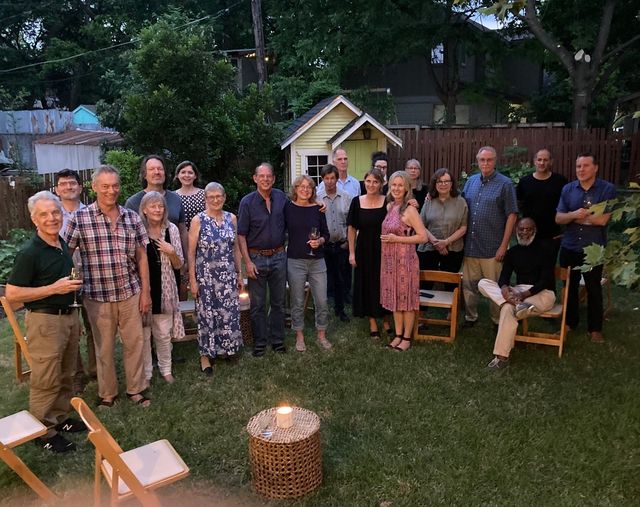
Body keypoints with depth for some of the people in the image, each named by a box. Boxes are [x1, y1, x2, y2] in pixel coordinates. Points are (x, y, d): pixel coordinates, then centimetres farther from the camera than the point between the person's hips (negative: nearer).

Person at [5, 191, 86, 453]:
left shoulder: (63, 244, 6)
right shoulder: (29, 252, -18)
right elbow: (11, 294, -19)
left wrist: (73, 284, 8)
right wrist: (55, 288, -22)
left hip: (68, 316, 8)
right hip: (45, 320, -8)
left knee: (65, 375, 19)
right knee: (46, 380, 3)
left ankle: (61, 418, 35)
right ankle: (44, 432, 19)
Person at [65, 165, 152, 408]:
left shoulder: (132, 217, 2)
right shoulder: (80, 218, -7)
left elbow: (141, 256, 5)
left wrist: (145, 291, 3)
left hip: (130, 293, 3)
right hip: (98, 295, -2)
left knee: (134, 342, 11)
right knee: (104, 347, 11)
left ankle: (135, 389, 28)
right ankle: (107, 394, 30)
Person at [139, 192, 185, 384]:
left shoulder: (172, 229, 0)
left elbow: (179, 264, 4)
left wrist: (171, 252, -15)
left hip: (164, 289, 2)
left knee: (164, 334, 13)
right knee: (143, 334, 9)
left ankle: (166, 369, 31)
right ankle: (145, 373, 25)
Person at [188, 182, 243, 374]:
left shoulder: (231, 218, 5)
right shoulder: (198, 220, -6)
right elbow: (191, 252, -6)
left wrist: (239, 274, 10)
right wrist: (192, 280, -9)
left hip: (228, 275, 4)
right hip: (206, 276, -3)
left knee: (229, 313, 8)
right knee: (207, 315, 6)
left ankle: (226, 347, 29)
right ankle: (205, 354, 21)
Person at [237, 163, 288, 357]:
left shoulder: (281, 197, 2)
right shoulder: (247, 202, -7)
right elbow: (241, 235, -7)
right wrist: (247, 262, -11)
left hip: (279, 256, 3)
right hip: (257, 258, -3)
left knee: (278, 302, 12)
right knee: (258, 304, 6)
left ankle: (278, 340, 25)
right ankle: (259, 343, 19)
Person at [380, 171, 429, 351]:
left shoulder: (410, 210, -13)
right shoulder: (389, 207, 8)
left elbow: (423, 237, -17)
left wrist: (397, 239, -18)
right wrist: (386, 239, 6)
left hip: (405, 259, -7)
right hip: (389, 259, 7)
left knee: (406, 297, 4)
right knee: (394, 297, 13)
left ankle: (407, 338, 16)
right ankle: (398, 335, 25)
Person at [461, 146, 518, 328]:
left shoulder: (505, 184, -4)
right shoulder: (471, 181, 10)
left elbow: (511, 215, -6)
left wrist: (504, 245, -10)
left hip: (492, 248, -4)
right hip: (470, 245, 4)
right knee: (468, 284, 12)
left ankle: (498, 321, 21)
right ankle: (470, 317, 27)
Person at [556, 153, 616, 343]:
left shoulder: (607, 189, -9)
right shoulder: (567, 189, 1)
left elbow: (602, 219, -17)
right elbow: (558, 218, -2)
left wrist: (573, 217, -9)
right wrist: (574, 215, -22)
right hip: (569, 248, 3)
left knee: (594, 289, 10)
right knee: (569, 287, 15)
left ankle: (595, 328, 24)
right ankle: (569, 322, 31)